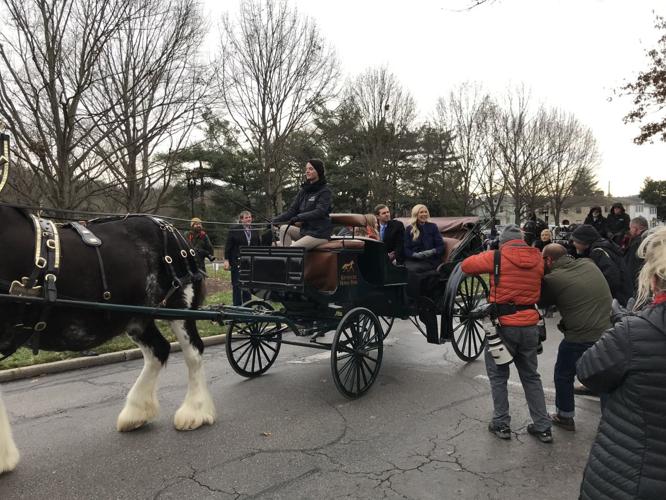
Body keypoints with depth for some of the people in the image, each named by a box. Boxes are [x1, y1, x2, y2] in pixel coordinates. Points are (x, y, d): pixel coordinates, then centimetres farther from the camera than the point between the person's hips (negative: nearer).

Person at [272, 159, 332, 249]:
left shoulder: (325, 190, -7)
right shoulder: (304, 190, 12)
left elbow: (319, 212, -21)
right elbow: (292, 210, 7)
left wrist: (298, 217, -31)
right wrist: (275, 220, -7)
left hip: (319, 233, -7)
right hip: (305, 230, 7)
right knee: (284, 228, -12)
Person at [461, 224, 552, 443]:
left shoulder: (497, 257, -10)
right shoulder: (537, 258, 3)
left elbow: (466, 265, -2)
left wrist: (487, 255, 14)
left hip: (503, 324, -4)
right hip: (529, 325, 5)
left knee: (498, 376, 12)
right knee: (531, 376, 18)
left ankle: (501, 425, 19)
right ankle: (543, 427, 24)